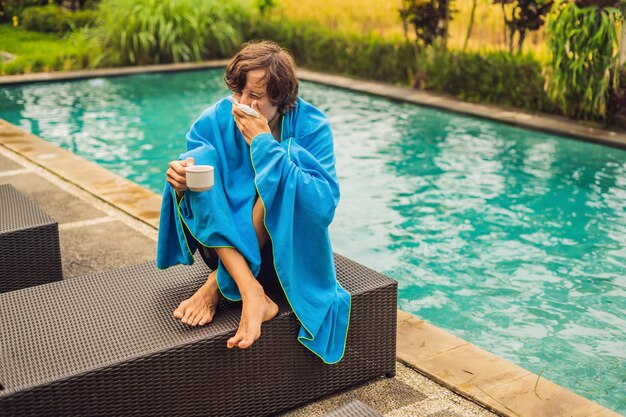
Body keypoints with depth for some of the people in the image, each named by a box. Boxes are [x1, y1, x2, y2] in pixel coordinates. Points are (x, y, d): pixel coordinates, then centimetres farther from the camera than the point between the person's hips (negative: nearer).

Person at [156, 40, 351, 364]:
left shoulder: (311, 127, -15)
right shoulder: (215, 120, -8)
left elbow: (325, 204, -28)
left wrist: (263, 143, -28)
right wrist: (182, 181, -32)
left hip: (287, 244, -2)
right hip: (228, 240, 3)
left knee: (286, 163, -29)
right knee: (202, 158, -23)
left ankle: (219, 284, -22)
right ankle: (252, 295, -35)